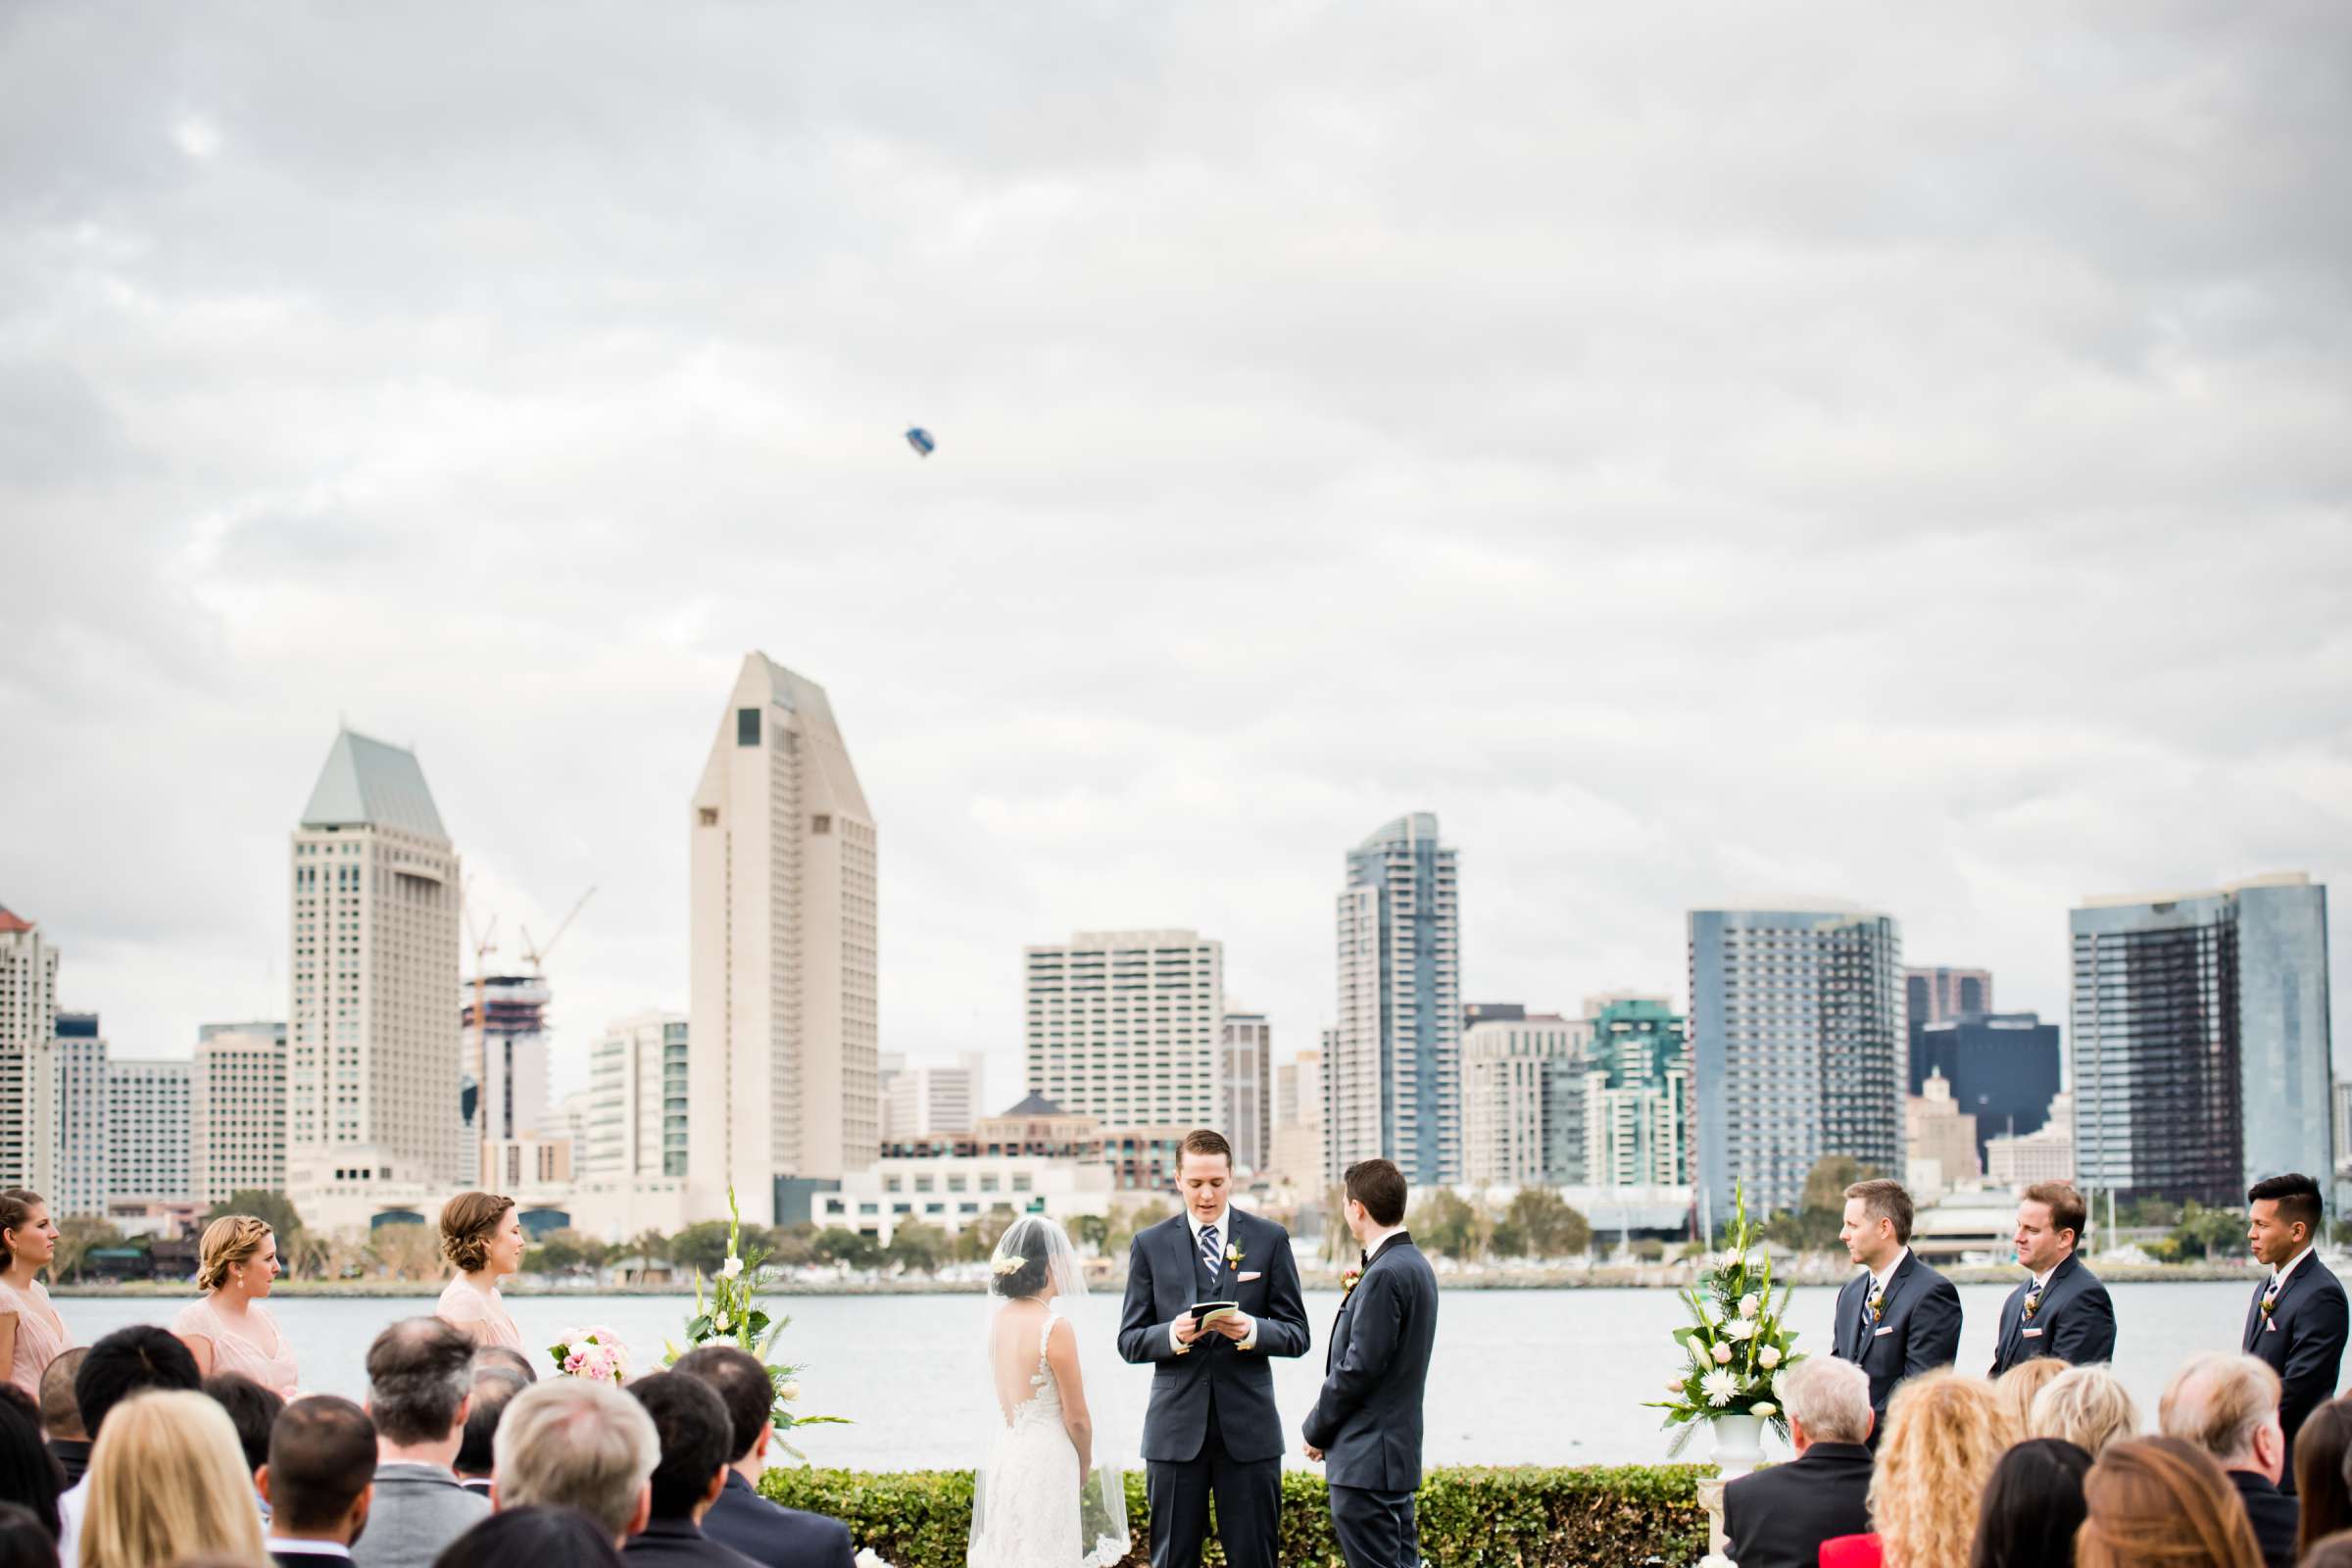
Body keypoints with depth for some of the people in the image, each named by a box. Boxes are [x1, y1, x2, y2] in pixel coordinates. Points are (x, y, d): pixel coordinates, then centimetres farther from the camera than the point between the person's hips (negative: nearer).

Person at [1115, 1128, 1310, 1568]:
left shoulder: (1270, 1239, 4)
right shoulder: (1150, 1245, 6)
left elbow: (1297, 1334, 3)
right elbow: (1130, 1341, 5)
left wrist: (1252, 1330, -18)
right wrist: (1173, 1334, -17)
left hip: (1248, 1428, 0)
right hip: (1176, 1428, 1)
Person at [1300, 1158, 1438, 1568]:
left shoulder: (1385, 1276, -19)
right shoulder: (1415, 1265, 12)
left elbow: (1359, 1367, -18)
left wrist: (1315, 1430, -7)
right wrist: (1357, 1297, 9)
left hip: (1366, 1461, -10)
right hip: (1399, 1454, 10)